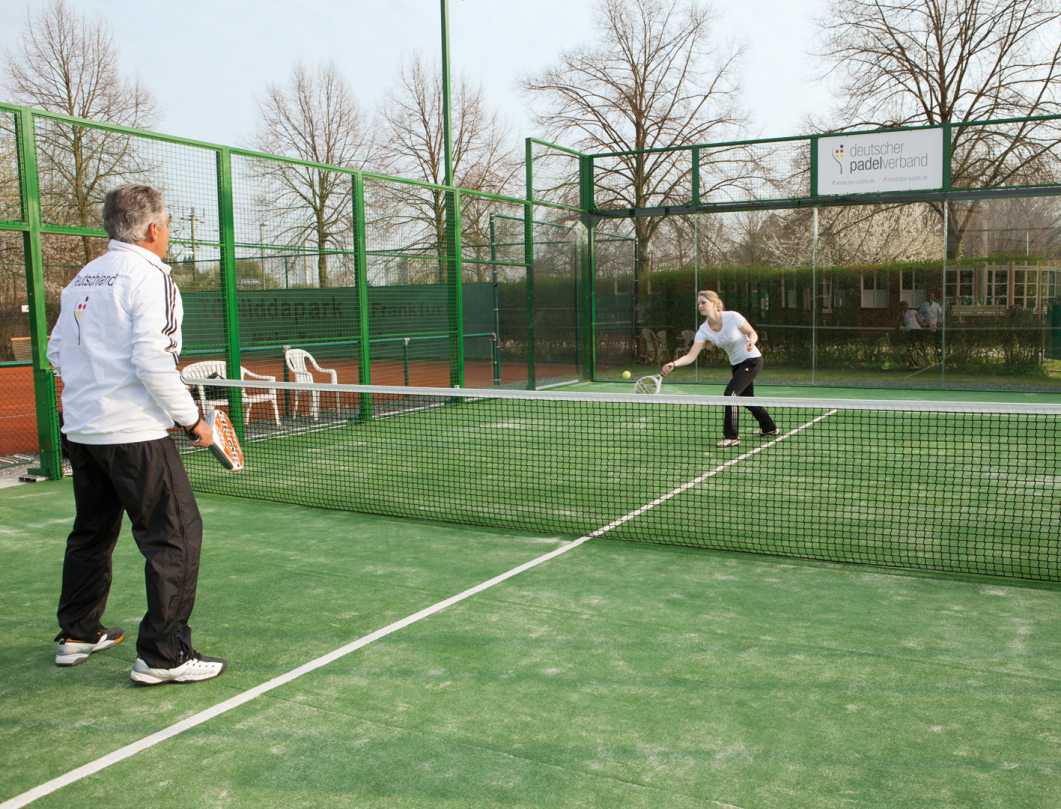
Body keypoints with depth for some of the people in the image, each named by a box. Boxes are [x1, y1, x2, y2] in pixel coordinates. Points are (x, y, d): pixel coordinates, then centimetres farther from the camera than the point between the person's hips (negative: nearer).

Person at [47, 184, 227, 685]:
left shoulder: (82, 279, 12)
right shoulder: (149, 276, -12)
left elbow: (56, 352, 16)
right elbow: (153, 360, -20)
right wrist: (192, 419, -13)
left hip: (81, 430, 9)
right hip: (134, 433, -9)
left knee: (91, 534, 22)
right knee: (176, 535, -3)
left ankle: (77, 634, 35)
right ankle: (163, 655, -2)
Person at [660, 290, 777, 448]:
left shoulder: (733, 317, -22)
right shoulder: (704, 330, -10)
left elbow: (753, 333, -9)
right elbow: (691, 356, -18)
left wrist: (751, 342, -32)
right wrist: (673, 364, -34)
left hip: (752, 360, -7)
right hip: (736, 364, 7)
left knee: (730, 392, -20)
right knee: (746, 397, 19)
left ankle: (731, 436, -12)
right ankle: (769, 427, 42)